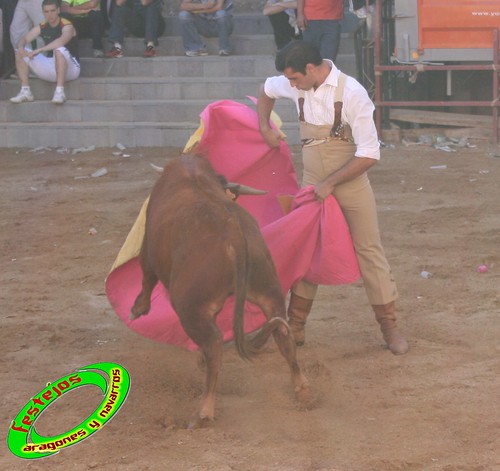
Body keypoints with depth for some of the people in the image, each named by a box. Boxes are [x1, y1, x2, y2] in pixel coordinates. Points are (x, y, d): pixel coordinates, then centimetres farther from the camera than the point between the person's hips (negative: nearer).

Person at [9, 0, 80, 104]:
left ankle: (60, 91, -38)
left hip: (70, 67, -6)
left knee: (59, 50, -38)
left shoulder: (66, 26, -14)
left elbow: (62, 41, -36)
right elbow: (24, 39, 0)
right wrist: (21, 47, -25)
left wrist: (39, 50, -41)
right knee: (20, 53, -4)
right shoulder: (42, 27, 5)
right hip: (50, 66, 6)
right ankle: (25, 91, -7)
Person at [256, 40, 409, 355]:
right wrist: (265, 128, 11)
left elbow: (369, 154, -22)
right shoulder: (298, 87, -5)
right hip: (313, 183, 5)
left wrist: (330, 183, -20)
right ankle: (295, 328, 16)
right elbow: (267, 90, 21)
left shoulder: (351, 93, -23)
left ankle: (390, 327, 9)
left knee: (369, 251, 0)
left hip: (351, 182, -5)